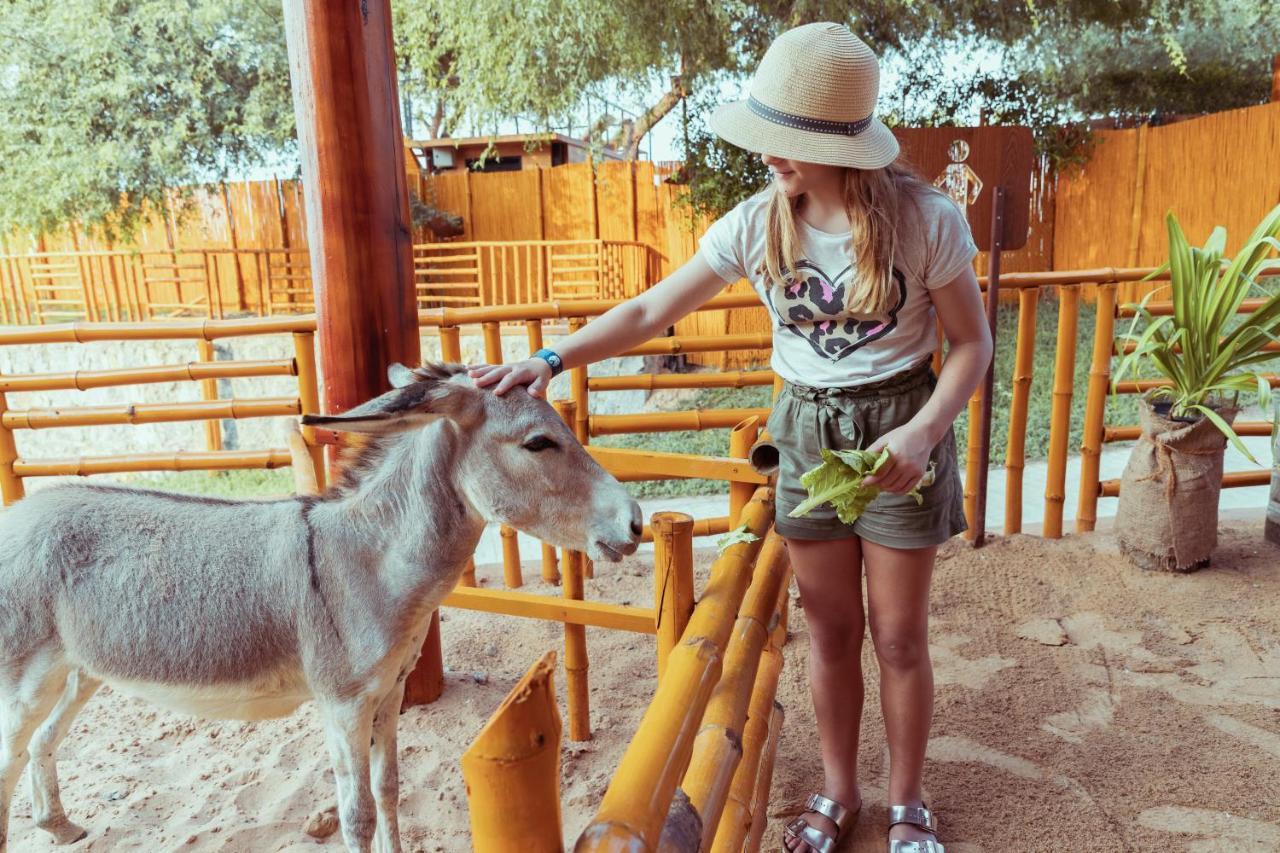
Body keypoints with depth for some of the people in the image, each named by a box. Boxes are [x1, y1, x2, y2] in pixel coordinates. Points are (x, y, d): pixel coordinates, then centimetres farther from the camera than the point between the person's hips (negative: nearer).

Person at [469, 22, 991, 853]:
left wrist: (925, 430, -23)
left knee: (899, 637, 9)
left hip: (900, 432, -2)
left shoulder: (924, 219, -15)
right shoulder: (756, 223, -8)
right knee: (831, 631, 14)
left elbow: (972, 342, -7)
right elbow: (651, 310, -5)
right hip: (807, 431, 3)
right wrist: (553, 359, -14)